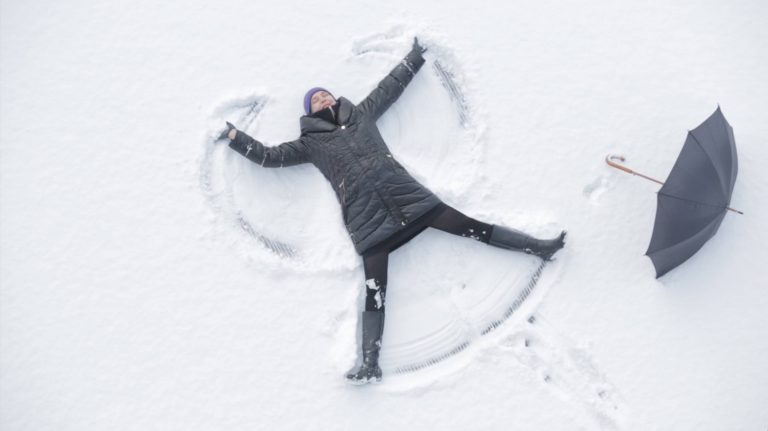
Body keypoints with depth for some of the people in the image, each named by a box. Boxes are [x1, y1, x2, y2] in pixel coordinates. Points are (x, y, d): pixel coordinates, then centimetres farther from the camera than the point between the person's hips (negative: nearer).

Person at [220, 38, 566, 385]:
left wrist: (414, 56, 37)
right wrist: (236, 138, 10)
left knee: (467, 225, -1)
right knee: (375, 291, -14)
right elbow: (270, 156, 13)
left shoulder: (360, 113, 23)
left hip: (404, 194, 3)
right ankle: (370, 364, -18)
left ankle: (537, 246, 6)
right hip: (367, 218, -2)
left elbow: (391, 86, 31)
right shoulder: (311, 143, 15)